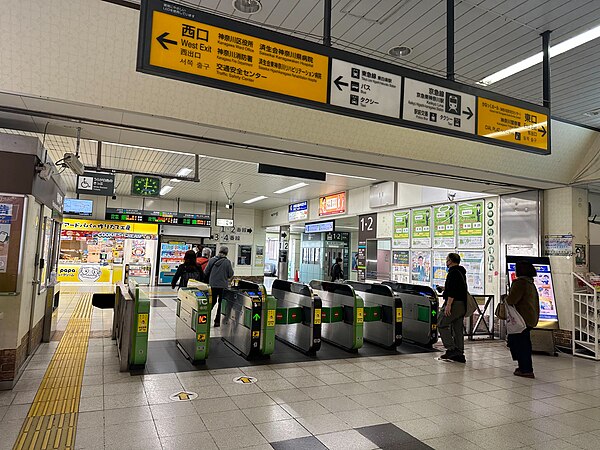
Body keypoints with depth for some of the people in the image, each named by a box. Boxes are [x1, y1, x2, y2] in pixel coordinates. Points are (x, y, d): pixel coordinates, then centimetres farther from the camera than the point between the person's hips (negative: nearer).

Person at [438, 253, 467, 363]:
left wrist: (448, 304, -24)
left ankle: (451, 349, -9)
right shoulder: (461, 272, 19)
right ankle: (459, 354, 12)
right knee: (458, 328, 11)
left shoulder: (453, 272, -12)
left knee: (441, 324, -5)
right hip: (462, 304, 10)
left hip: (454, 303, -10)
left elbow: (452, 290, -21)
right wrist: (446, 288, 33)